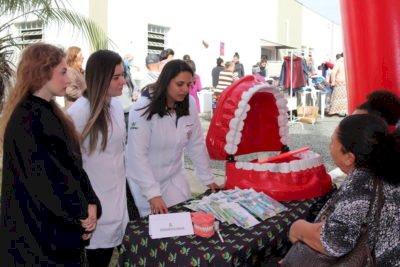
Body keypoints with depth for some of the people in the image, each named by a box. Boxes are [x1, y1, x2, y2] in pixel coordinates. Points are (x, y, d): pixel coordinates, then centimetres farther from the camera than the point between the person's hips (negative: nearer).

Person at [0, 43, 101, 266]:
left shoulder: (49, 111, 9)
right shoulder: (27, 119, -20)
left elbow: (72, 164, 6)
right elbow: (45, 177, -23)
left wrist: (90, 204, -6)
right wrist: (80, 214, -12)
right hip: (38, 231, -8)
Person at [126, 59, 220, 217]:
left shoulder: (189, 104, -9)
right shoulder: (143, 109, -23)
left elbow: (196, 144, -1)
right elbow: (138, 154, -24)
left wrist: (208, 178, 0)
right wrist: (153, 193, -28)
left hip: (174, 176, 4)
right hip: (145, 179, -4)